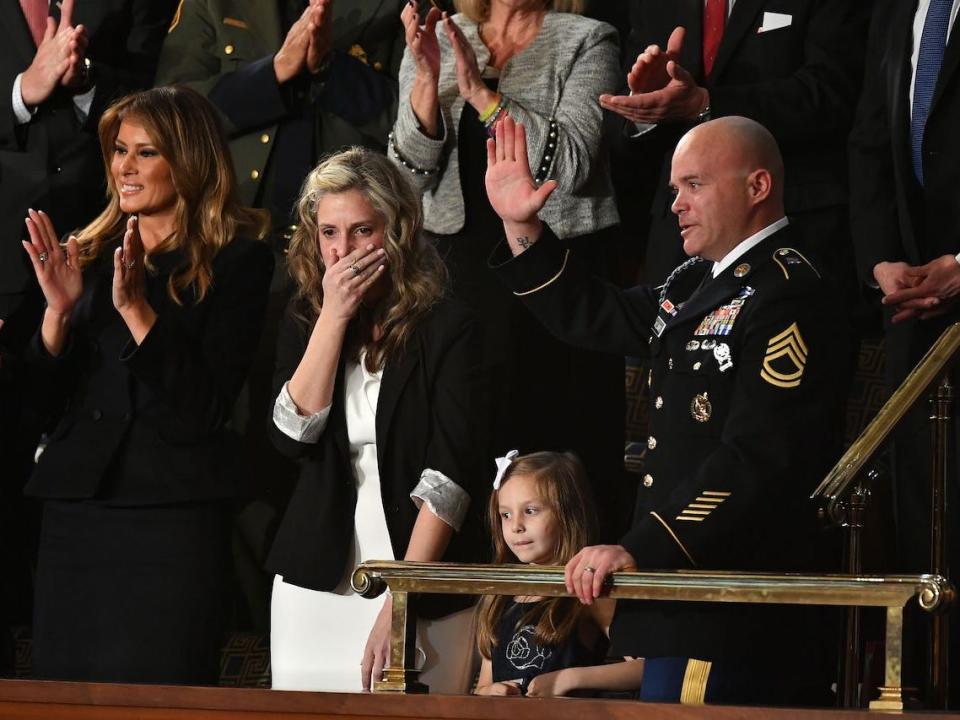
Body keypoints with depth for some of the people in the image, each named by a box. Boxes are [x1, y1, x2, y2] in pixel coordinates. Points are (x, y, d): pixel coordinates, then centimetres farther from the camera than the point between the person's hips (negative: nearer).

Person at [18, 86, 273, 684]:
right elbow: (45, 402, 10)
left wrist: (136, 308, -19)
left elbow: (205, 410, -12)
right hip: (75, 511, 5)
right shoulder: (90, 254, 12)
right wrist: (59, 311, -6)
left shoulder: (237, 261, -3)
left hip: (173, 517, -5)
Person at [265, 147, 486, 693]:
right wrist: (335, 317, -11)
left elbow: (451, 473, -12)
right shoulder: (304, 322, 8)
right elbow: (292, 434, -6)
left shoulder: (447, 328, -6)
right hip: (317, 581, 3)